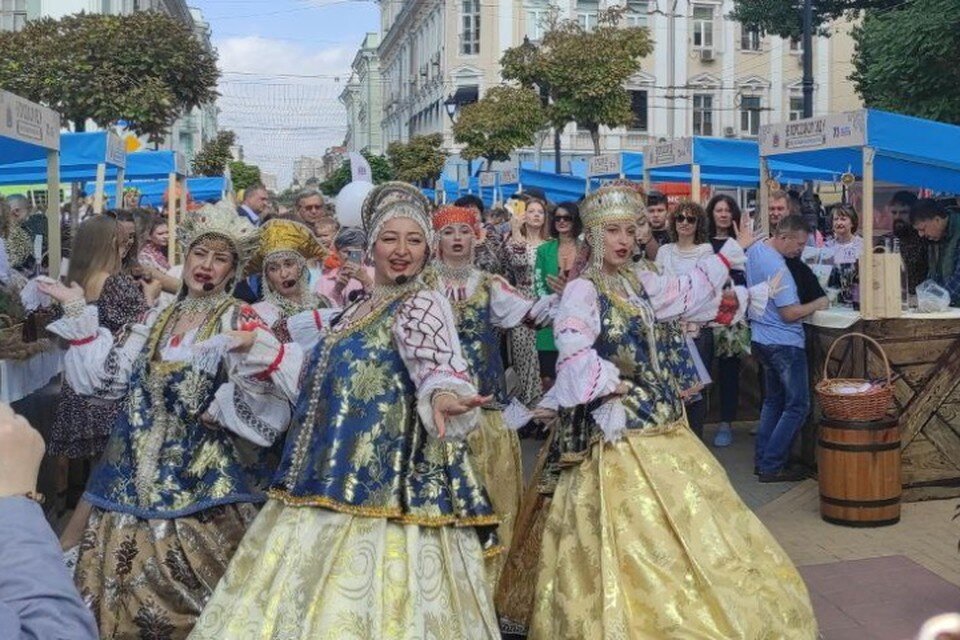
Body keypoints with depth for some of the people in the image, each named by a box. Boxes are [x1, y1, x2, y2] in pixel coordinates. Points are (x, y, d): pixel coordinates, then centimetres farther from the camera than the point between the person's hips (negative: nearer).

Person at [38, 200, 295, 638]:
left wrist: (255, 351, -37)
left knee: (182, 589, 1)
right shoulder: (157, 319, 11)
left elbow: (264, 397, -18)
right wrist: (78, 314, 9)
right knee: (125, 585, 10)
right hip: (140, 474, 5)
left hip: (203, 478, -5)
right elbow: (107, 376, 11)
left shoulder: (240, 321, -5)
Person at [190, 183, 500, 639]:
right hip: (335, 482, 9)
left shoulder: (423, 304, -10)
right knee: (306, 599, 14)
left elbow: (438, 364, -30)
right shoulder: (359, 309, 14)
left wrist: (441, 397, -52)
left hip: (380, 490, -9)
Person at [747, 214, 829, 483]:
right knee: (797, 406, -1)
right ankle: (772, 466, 0)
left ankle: (762, 461, 22)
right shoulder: (776, 267, -23)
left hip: (762, 338, 10)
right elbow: (790, 313, -22)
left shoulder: (755, 250, 7)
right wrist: (817, 304, -7)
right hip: (784, 343, -10)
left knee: (773, 401, 19)